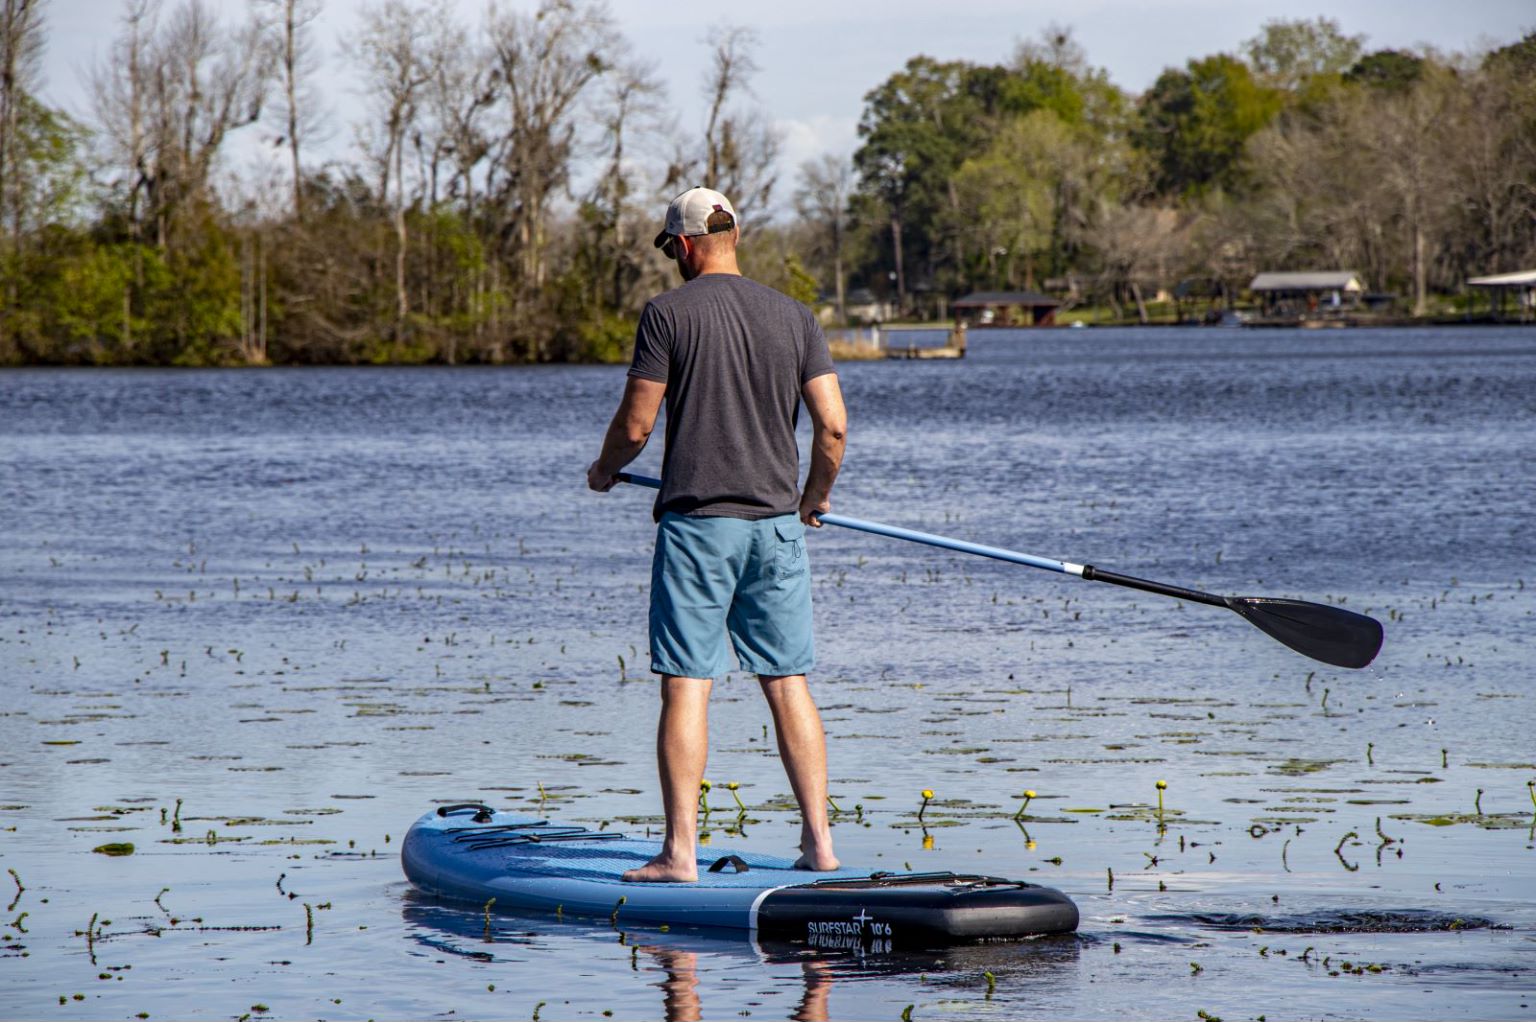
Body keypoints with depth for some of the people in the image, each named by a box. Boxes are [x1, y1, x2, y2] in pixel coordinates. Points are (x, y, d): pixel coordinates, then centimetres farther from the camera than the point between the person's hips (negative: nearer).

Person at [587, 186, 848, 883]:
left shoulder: (668, 313, -5)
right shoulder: (792, 316, 6)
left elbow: (636, 424, -6)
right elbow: (832, 424, 2)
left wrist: (605, 471, 15)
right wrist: (817, 495, 20)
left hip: (696, 520, -4)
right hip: (777, 524, 4)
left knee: (686, 687, -3)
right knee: (788, 683, 10)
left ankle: (680, 851, -7)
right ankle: (819, 840, 7)